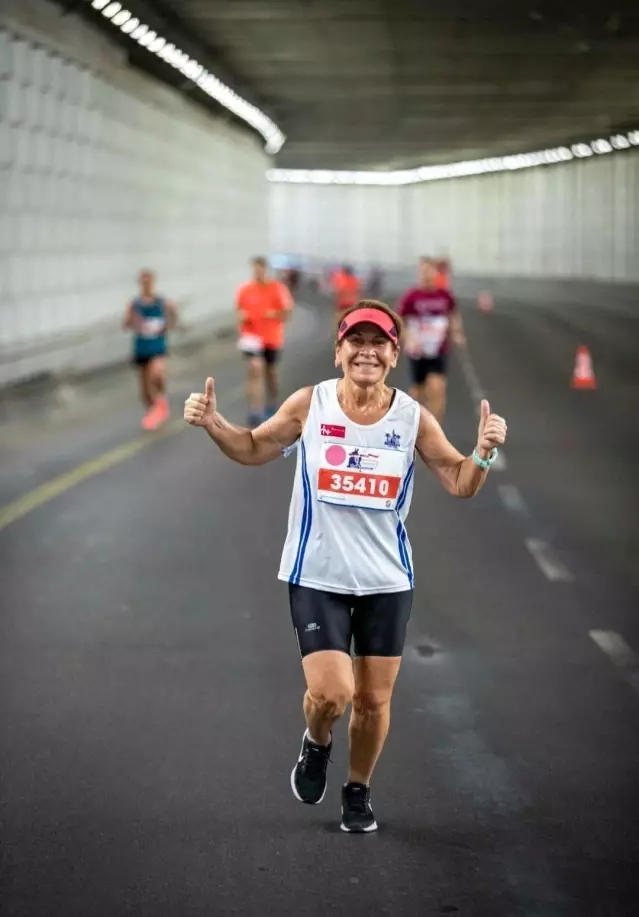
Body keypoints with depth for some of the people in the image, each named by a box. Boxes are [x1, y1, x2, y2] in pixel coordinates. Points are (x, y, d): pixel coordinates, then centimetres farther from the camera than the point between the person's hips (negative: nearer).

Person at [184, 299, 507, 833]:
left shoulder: (413, 418, -7)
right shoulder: (309, 405, -8)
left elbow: (461, 484, -2)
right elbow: (254, 450, 6)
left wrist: (484, 453, -22)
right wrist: (213, 424, -11)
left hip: (387, 581, 2)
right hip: (317, 576, -1)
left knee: (374, 700, 8)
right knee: (331, 694, -14)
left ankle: (359, 791, 35)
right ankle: (317, 744, 23)